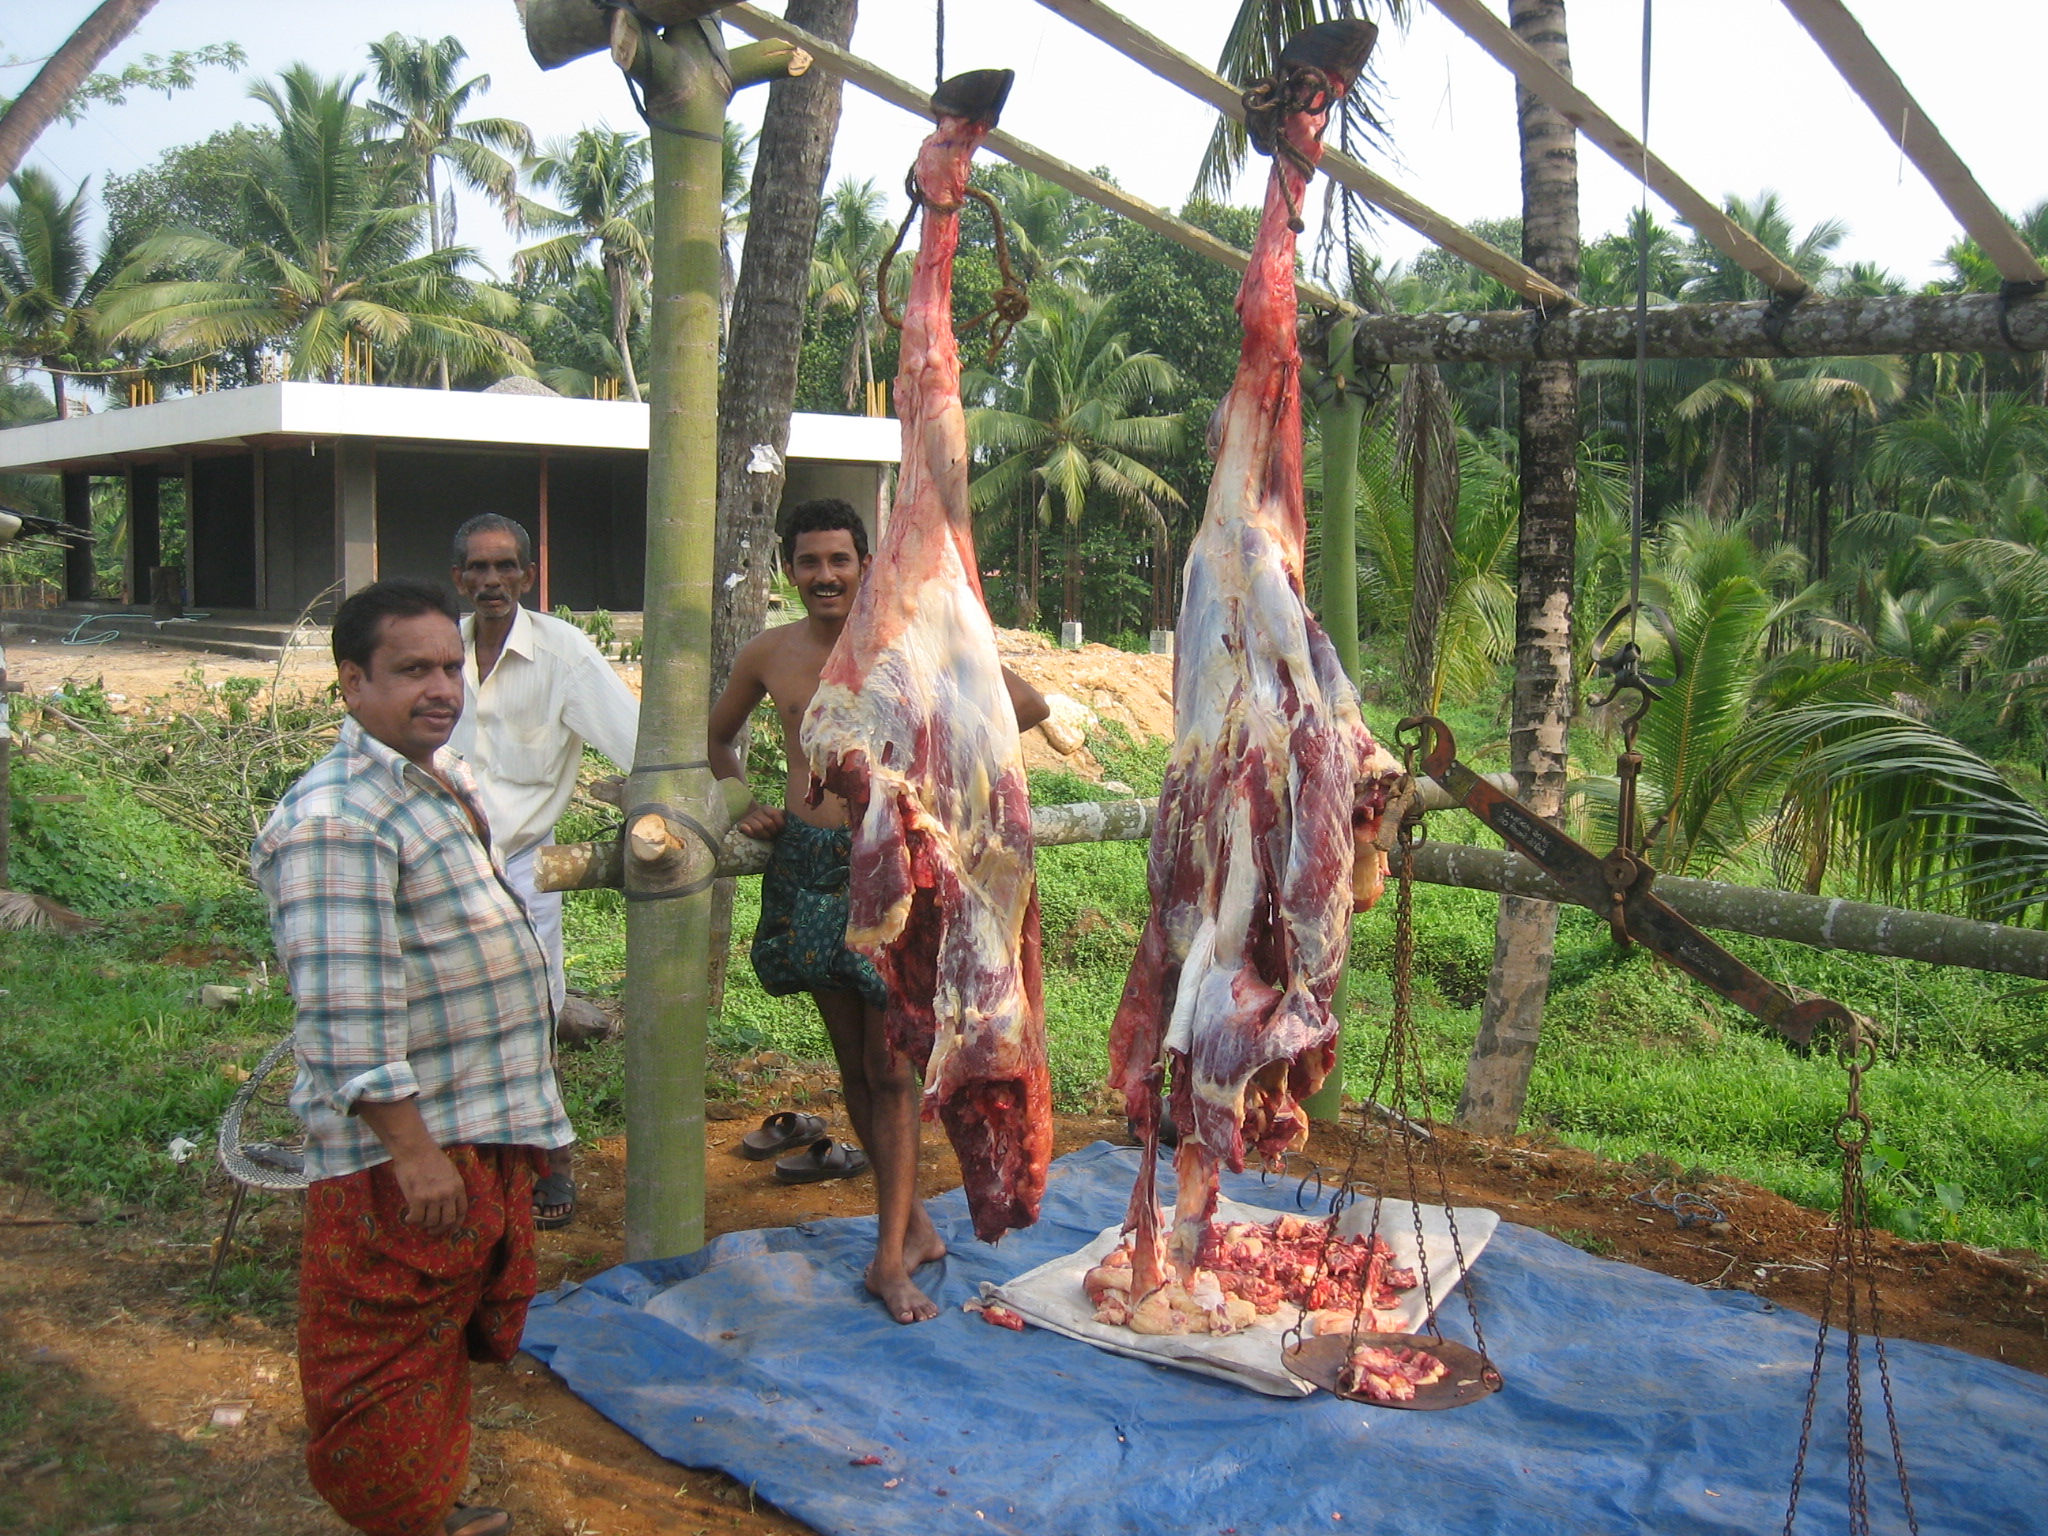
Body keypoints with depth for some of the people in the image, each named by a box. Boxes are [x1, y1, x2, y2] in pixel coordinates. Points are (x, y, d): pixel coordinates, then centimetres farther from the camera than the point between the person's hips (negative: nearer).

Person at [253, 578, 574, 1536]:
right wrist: (413, 1150, -26)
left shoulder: (443, 782, 11)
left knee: (455, 1332, 23)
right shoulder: (334, 818, -21)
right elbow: (347, 1010, -26)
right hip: (406, 1148, -10)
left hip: (487, 1131, 10)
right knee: (390, 1355, 5)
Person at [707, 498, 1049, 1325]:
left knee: (891, 1071, -1)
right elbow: (720, 737, 24)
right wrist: (748, 805, 8)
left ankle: (892, 1256, 8)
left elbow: (1028, 703, -3)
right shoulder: (768, 654, 6)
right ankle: (914, 1224, 28)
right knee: (852, 1065, 12)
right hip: (806, 866, 4)